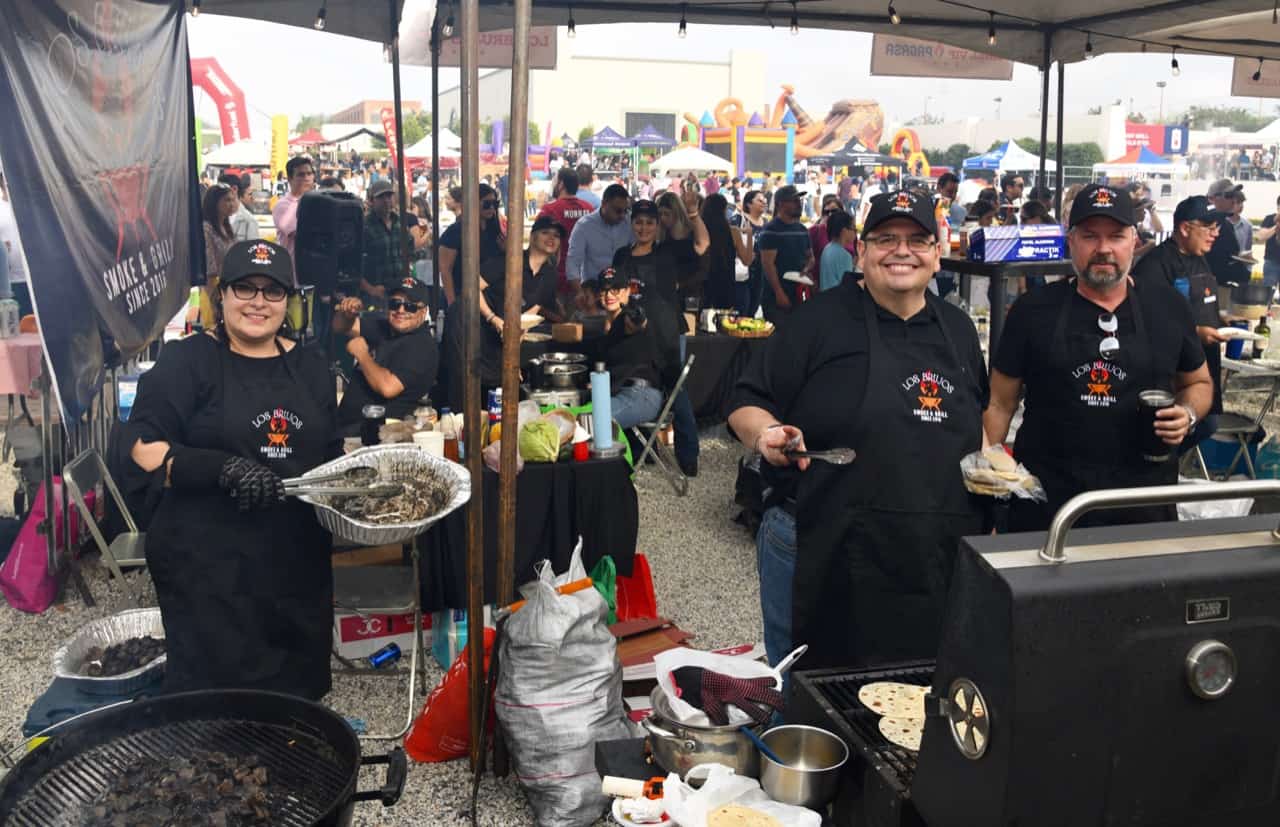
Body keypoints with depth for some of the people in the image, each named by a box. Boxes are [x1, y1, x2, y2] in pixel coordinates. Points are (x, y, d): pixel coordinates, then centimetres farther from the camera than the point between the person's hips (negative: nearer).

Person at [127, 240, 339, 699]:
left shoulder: (310, 365, 12)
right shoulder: (187, 361, -4)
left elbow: (331, 454, 18)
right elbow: (144, 447, -11)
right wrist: (223, 468, -26)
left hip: (297, 561, 5)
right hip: (208, 562, -5)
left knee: (299, 685, 14)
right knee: (216, 688, -2)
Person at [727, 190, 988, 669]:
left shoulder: (958, 329, 12)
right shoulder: (821, 319, -4)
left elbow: (977, 420, 25)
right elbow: (746, 405, -5)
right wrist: (767, 433, -25)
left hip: (936, 560, 5)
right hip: (819, 556, -4)